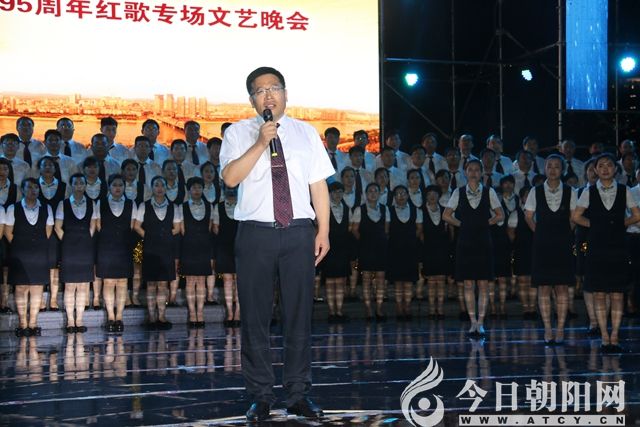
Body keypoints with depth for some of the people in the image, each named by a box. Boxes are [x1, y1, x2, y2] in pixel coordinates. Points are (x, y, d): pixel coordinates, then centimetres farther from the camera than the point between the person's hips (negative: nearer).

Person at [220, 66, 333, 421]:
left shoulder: (305, 133, 12)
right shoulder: (238, 133, 6)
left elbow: (319, 184, 8)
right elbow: (230, 177, -10)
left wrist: (323, 231, 1)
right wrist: (260, 143, -18)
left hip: (299, 233, 2)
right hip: (256, 232, -2)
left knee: (299, 315, 5)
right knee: (255, 316, 2)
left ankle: (298, 395, 13)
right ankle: (260, 396, 12)